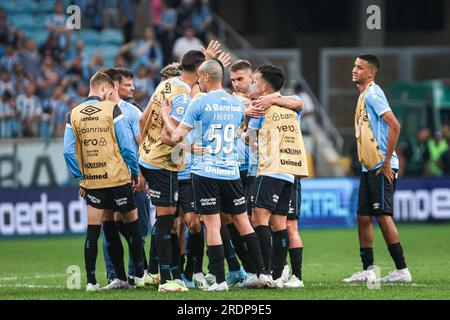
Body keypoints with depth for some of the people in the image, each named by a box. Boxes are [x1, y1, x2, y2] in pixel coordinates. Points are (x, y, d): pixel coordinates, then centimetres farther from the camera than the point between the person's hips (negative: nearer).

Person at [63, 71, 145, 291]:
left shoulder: (74, 115, 4)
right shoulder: (112, 110, -6)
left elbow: (68, 151, 0)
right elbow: (126, 146, -7)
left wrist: (80, 178, 9)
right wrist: (135, 173, 5)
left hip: (91, 182, 3)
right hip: (118, 179, -3)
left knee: (93, 230, 5)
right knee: (132, 224, 11)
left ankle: (91, 280, 2)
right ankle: (139, 275, 18)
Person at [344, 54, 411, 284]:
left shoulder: (373, 94, -12)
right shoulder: (364, 95, 17)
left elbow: (394, 126, -21)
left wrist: (387, 161, -20)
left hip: (382, 168, -10)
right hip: (368, 168, 10)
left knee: (383, 215, -10)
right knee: (363, 216, 9)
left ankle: (402, 270, -7)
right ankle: (368, 270, 14)